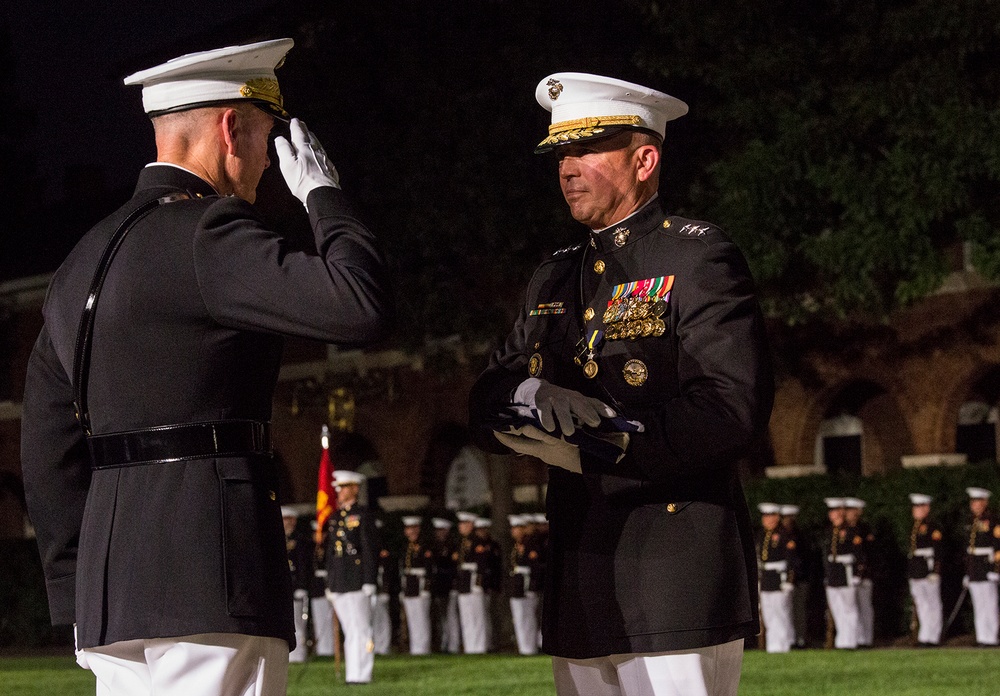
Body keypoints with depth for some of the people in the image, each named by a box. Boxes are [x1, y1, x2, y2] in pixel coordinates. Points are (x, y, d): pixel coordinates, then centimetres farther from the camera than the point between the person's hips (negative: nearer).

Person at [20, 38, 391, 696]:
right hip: (210, 582, -9)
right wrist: (324, 192, -2)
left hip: (111, 583, 9)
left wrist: (79, 597, 22)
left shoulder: (85, 260, 20)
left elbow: (49, 451, 20)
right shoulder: (206, 230, -8)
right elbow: (362, 307, -19)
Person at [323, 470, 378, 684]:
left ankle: (361, 674, -6)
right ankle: (351, 674, 9)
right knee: (349, 631, 8)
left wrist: (369, 582, -13)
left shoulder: (363, 515, -2)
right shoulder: (334, 518, 18)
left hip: (357, 582, -7)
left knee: (360, 629, -6)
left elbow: (370, 550, -7)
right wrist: (329, 584, 17)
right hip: (338, 584, 7)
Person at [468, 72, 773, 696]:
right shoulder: (556, 280, 19)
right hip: (582, 594, 7)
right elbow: (484, 404, 12)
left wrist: (600, 445, -19)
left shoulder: (698, 258, -4)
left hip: (677, 585, -7)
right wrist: (526, 398, -12)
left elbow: (734, 409, -15)